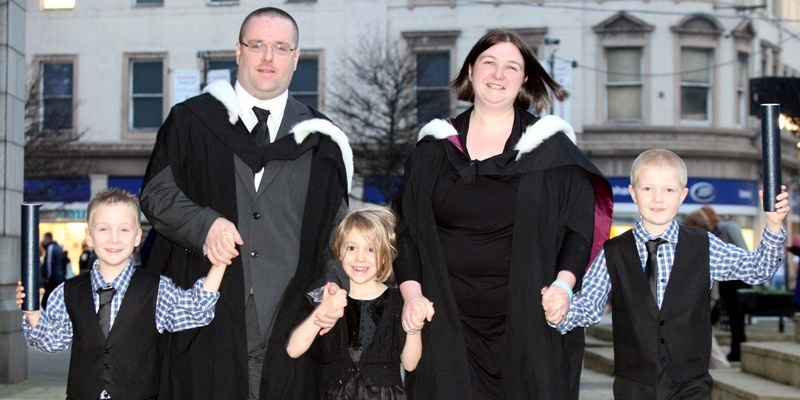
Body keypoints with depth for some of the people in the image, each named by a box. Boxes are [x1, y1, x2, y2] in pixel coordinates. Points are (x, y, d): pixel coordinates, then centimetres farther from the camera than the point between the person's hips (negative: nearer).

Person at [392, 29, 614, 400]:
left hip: (530, 320, -1)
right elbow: (405, 224, 8)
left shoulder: (551, 146, 4)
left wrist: (563, 284, -14)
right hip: (448, 322, 1)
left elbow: (581, 223, 1)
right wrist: (411, 292, -4)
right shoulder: (434, 146, 9)